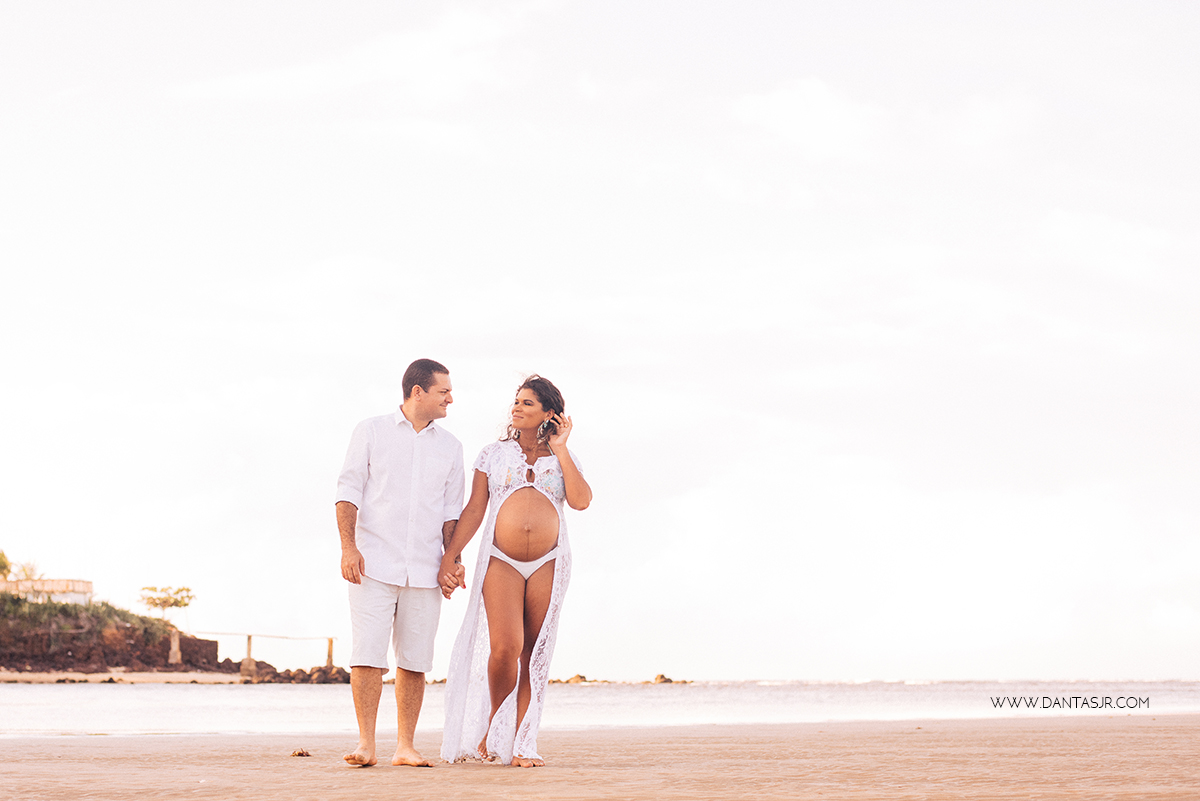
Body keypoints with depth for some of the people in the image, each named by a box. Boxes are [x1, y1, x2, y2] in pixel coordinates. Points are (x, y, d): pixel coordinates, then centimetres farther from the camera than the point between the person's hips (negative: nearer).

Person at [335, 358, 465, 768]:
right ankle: (366, 744, -7)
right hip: (374, 564, -3)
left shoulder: (450, 447, 14)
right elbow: (348, 491, 1)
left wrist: (453, 557, 4)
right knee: (368, 654, -9)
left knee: (415, 660, 2)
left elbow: (451, 509, 17)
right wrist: (348, 546, -9)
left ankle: (405, 746, 8)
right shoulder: (372, 431, 5)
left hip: (424, 570, 3)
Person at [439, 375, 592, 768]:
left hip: (548, 564, 1)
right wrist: (449, 556, -2)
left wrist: (560, 450, -1)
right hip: (501, 561, -1)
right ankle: (493, 723, 8)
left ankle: (521, 745, 5)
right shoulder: (493, 454, 13)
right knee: (505, 646, -16)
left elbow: (581, 501, -5)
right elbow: (474, 510, 8)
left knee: (534, 653, 0)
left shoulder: (563, 459, 14)